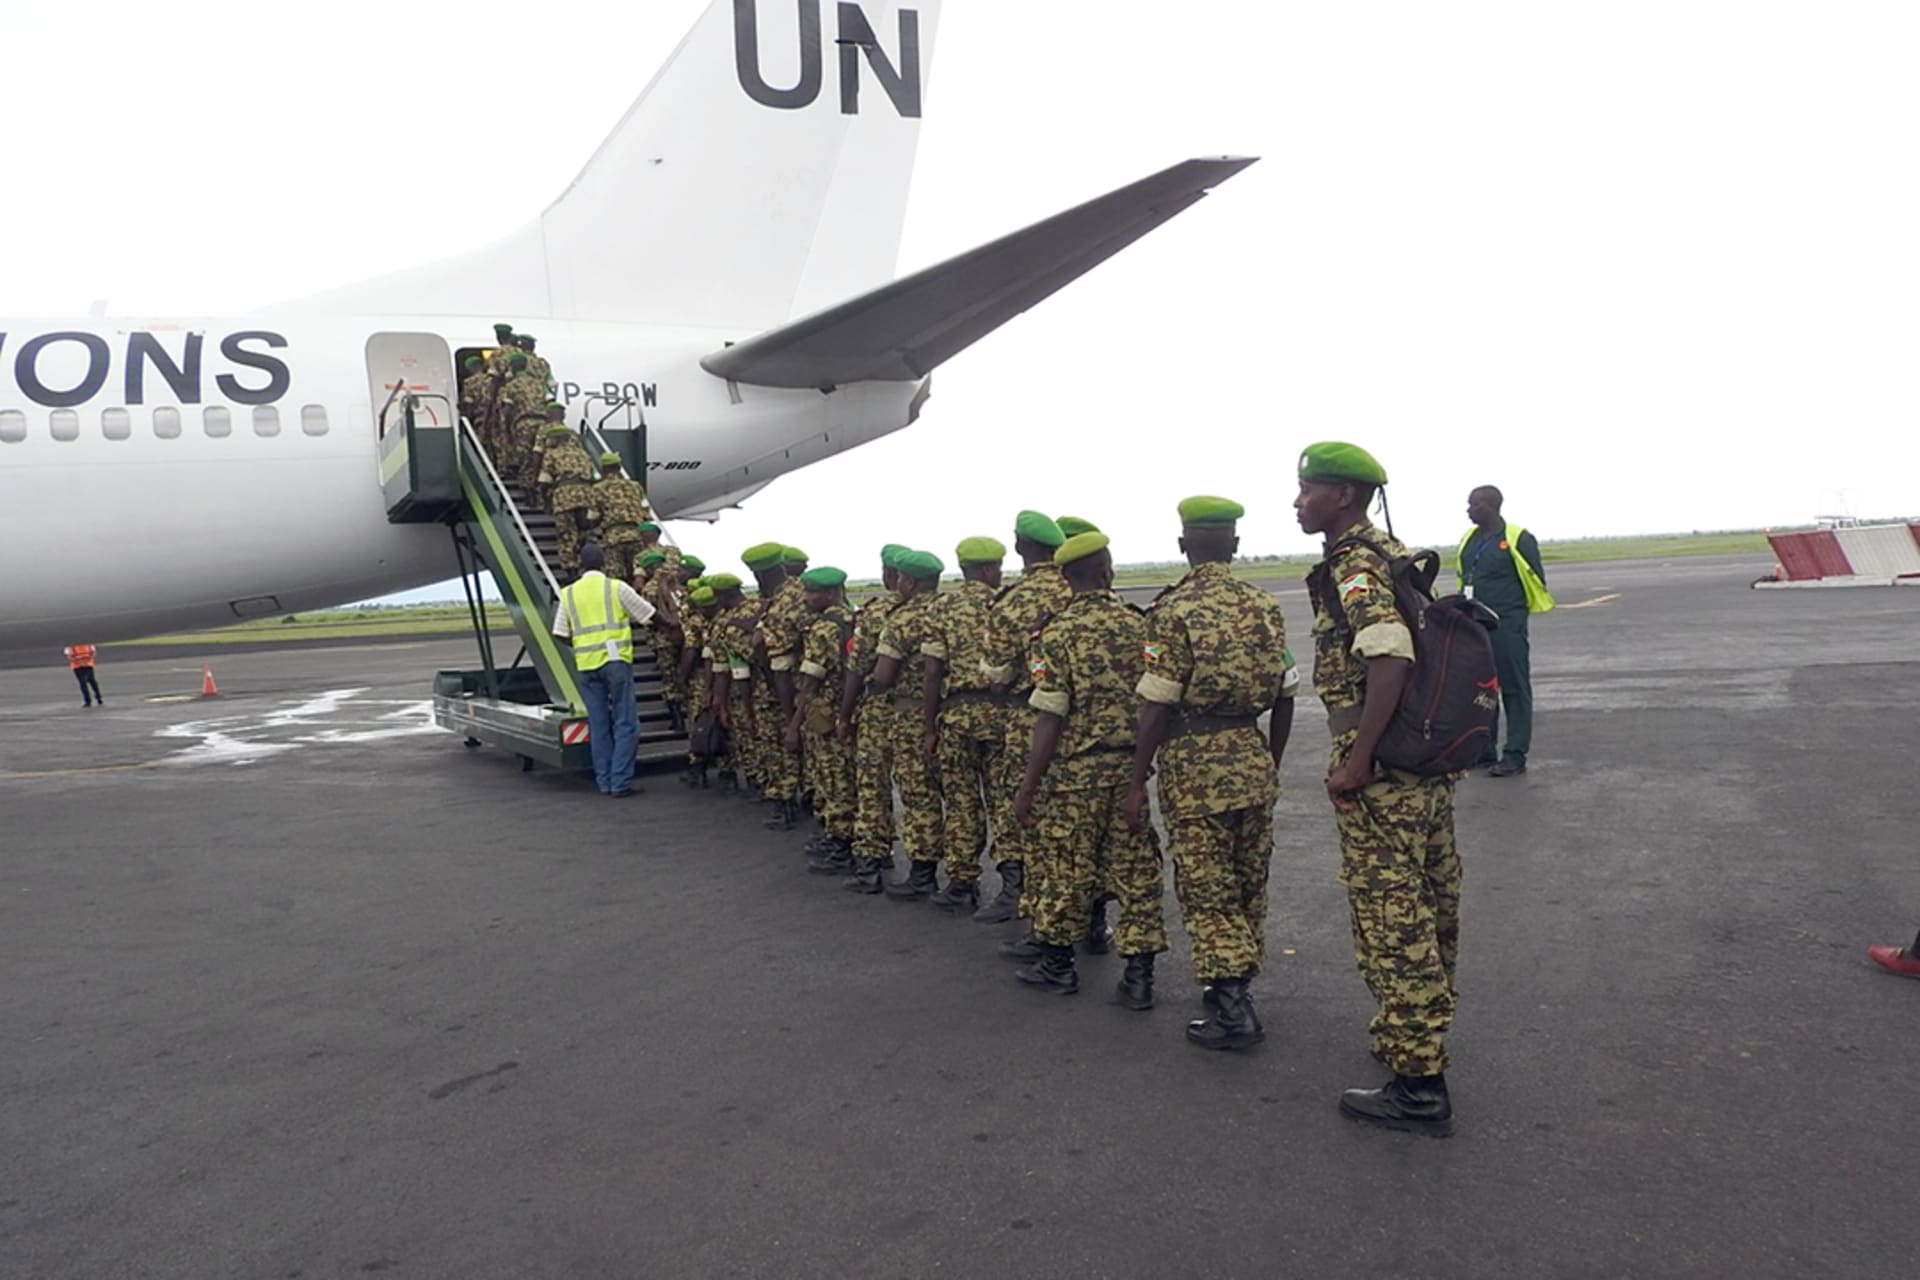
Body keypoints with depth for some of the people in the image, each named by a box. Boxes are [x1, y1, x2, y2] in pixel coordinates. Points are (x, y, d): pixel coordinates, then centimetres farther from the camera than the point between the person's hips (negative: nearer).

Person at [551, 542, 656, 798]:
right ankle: (621, 783, -5)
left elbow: (561, 634, 6)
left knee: (598, 726, 10)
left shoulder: (568, 593, 8)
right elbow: (647, 616, 3)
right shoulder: (616, 588, -1)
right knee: (624, 724, 0)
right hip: (616, 661, -4)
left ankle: (604, 782, 13)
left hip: (586, 664, 4)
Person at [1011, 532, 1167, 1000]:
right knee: (1135, 868, 8)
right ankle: (1139, 975, 11)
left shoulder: (1059, 633, -12)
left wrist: (1027, 789, -8)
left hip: (1076, 771, -3)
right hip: (1131, 767, 4)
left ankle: (1057, 964, 23)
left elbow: (1050, 720, -14)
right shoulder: (1140, 624, 1)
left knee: (1069, 868, 9)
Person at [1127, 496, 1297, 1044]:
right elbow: (1285, 697, 10)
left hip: (1196, 766, -5)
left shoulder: (1174, 609, -11)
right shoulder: (1265, 605, 6)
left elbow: (1157, 706, -15)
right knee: (1248, 886, 16)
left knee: (1207, 893, 2)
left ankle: (1232, 1011, 0)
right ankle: (1233, 991, 28)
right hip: (1253, 762, 6)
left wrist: (1137, 782, -8)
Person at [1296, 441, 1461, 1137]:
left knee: (1391, 922, -4)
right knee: (1428, 910, 19)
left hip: (1381, 771, -10)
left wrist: (1355, 762, -26)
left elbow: (1391, 659, -29)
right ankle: (1424, 1036, 35)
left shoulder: (1354, 568, -16)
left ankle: (1417, 1087, 3)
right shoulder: (1398, 555, 14)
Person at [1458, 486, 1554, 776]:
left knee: (1514, 689, -1)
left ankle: (1515, 756, 1)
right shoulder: (1469, 539, 12)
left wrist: (1513, 610, 2)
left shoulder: (1517, 539, -8)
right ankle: (1483, 750, 21)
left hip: (1506, 628, -7)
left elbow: (1536, 579, -3)